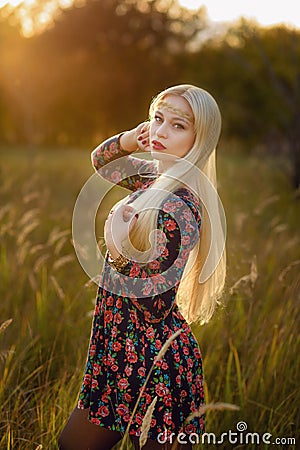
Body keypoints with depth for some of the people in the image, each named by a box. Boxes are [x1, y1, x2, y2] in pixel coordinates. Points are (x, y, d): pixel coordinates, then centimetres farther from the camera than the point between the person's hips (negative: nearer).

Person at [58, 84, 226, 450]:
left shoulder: (181, 207, -23)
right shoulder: (154, 177, 3)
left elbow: (156, 304, -23)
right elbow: (101, 161, 21)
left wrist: (119, 251, -20)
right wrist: (127, 140, 2)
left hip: (152, 361, -9)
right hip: (123, 346, 9)